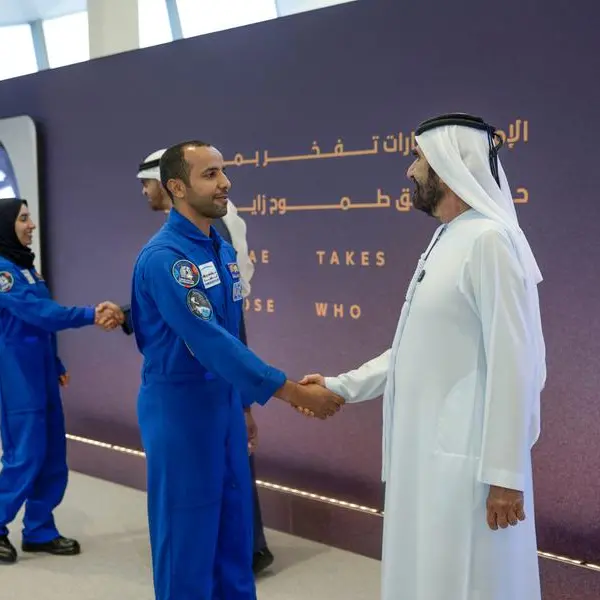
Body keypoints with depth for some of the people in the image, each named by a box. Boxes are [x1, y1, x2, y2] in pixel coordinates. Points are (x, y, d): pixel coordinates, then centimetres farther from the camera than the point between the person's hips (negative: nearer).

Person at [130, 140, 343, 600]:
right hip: (180, 404, -8)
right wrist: (295, 393, -27)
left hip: (224, 398, 8)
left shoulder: (224, 251, 7)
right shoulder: (163, 257, -20)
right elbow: (209, 341, -27)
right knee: (187, 530, 5)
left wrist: (244, 403, 16)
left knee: (235, 524, 16)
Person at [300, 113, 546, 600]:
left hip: (468, 459, -9)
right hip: (428, 451, 9)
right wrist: (342, 387, 17)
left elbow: (513, 363, -20)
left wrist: (504, 473, -20)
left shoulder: (489, 240, -16)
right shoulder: (446, 241, 13)